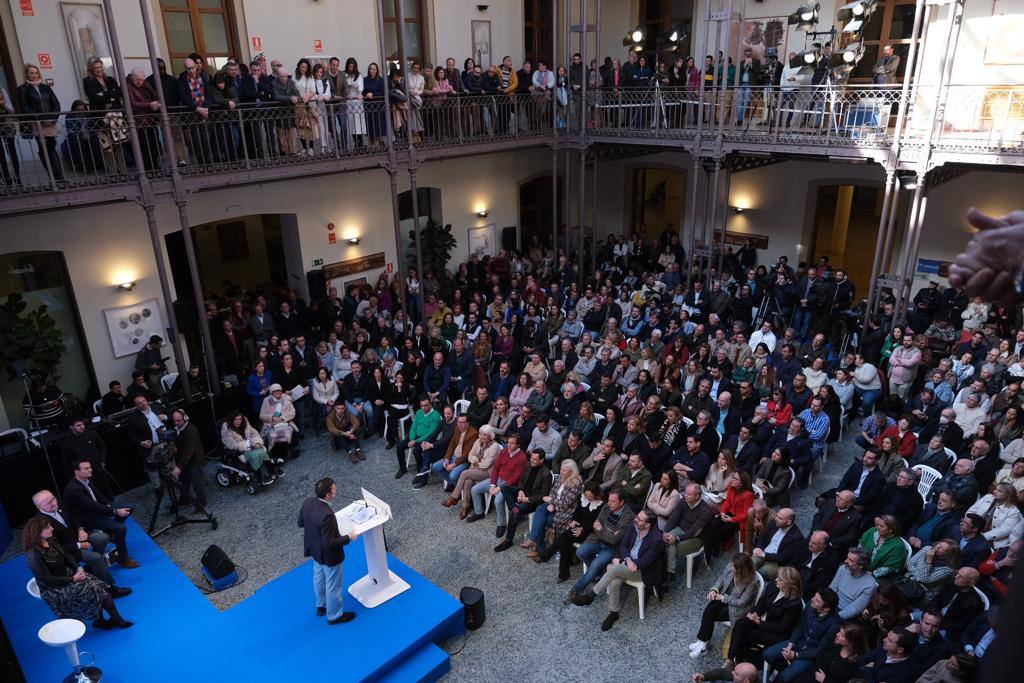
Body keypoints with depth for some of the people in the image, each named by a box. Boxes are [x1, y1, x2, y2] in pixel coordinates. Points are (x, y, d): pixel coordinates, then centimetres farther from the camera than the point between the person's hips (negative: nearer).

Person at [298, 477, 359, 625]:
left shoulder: (307, 502, -17)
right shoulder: (326, 515, -40)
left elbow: (301, 523, 1)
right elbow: (330, 544, -31)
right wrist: (348, 538, -19)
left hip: (314, 549, 8)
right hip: (328, 555, -8)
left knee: (319, 578, 31)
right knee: (333, 586, 17)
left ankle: (321, 606, 55)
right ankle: (334, 615, 40)